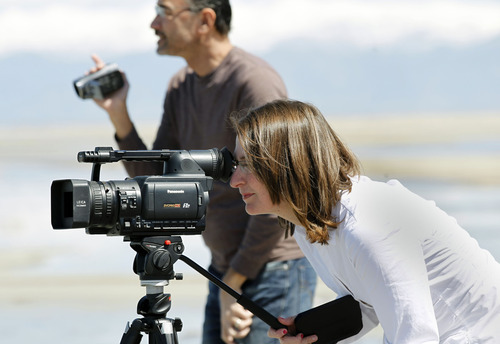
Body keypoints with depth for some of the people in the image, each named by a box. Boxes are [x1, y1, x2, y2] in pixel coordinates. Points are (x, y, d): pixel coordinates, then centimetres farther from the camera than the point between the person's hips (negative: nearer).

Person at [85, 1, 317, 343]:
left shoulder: (254, 82, -17)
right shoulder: (181, 88, 10)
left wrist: (234, 281, -14)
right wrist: (118, 113, -2)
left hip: (273, 274, -9)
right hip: (224, 272, 9)